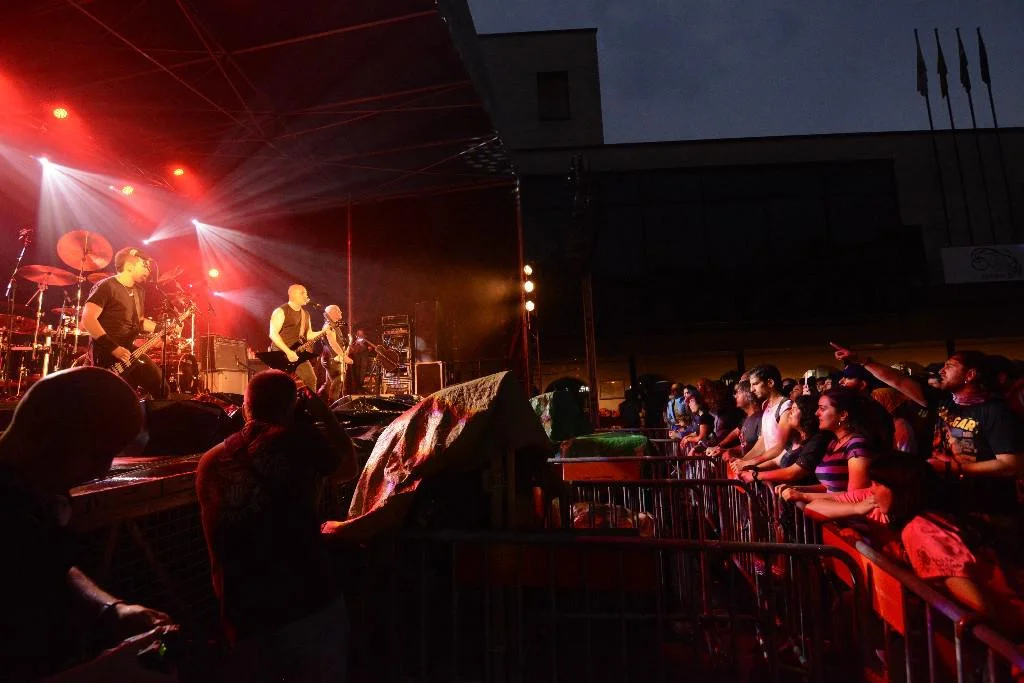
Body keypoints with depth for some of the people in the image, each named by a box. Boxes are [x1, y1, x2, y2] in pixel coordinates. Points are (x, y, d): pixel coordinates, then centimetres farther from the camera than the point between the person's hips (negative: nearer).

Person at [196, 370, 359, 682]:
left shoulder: (210, 463, 5)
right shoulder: (298, 439, -9)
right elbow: (348, 469, 9)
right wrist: (325, 416, 16)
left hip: (245, 619, 4)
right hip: (312, 606, -3)